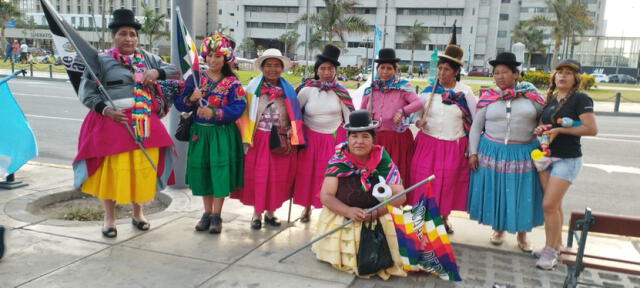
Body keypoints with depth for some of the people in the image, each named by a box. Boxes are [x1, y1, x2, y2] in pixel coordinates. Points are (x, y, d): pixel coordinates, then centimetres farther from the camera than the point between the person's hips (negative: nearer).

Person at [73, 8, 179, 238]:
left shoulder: (146, 58, 12)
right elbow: (86, 92, -3)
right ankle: (109, 218, 18)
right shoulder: (102, 60, 0)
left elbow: (175, 71, 15)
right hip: (113, 123, -4)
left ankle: (138, 213, 27)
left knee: (143, 169, 8)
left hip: (146, 123, 4)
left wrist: (156, 72, -5)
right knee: (112, 170, 0)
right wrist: (105, 110, -18)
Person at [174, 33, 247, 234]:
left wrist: (214, 113, -26)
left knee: (220, 171, -4)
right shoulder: (195, 78, 5)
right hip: (200, 132, 3)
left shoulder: (232, 82, -3)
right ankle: (207, 212, 24)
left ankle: (216, 216, 11)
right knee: (201, 171, 7)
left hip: (223, 133, -3)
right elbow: (179, 104, 4)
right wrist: (191, 99, -17)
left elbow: (238, 108, -16)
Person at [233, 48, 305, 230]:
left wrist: (293, 139, -1)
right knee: (257, 176, 4)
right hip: (259, 139, -2)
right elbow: (245, 112, -2)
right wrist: (246, 137, -8)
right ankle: (257, 213, 19)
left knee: (278, 177, 7)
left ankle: (270, 212, 24)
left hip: (281, 141, 2)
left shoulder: (288, 89, 6)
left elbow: (295, 116, 7)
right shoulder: (254, 86, 0)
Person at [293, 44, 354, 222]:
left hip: (335, 138, 0)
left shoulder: (341, 92, -2)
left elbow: (349, 118, 3)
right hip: (311, 137, 0)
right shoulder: (307, 90, -6)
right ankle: (307, 208, 24)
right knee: (308, 173, 6)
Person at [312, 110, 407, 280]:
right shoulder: (339, 160, -9)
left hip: (381, 220, 0)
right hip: (342, 218, 1)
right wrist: (349, 211, -26)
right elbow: (326, 196, -9)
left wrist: (376, 211, -25)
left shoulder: (382, 160, -8)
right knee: (338, 251, -18)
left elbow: (400, 196, -8)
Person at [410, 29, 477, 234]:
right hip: (428, 143, 1)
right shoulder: (428, 91, 1)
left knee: (448, 183, 9)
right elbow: (417, 113, 9)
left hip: (454, 147, 0)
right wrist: (419, 121, -13)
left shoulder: (465, 93, -2)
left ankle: (443, 218, 28)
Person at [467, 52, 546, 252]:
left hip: (524, 153, 0)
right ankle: (499, 229, 31)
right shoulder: (488, 98, 1)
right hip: (493, 151, 1)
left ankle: (522, 235, 26)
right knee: (495, 191, 9)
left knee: (522, 193, 7)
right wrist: (473, 152, 0)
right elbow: (476, 127, 5)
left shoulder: (530, 95, -1)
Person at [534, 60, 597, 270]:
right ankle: (556, 244, 25)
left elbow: (592, 129, -19)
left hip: (567, 160, -6)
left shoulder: (580, 99, -10)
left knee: (549, 204, -10)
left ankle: (551, 250, 4)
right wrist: (541, 129, -2)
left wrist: (559, 130, -18)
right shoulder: (551, 99, 10)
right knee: (554, 205, 13)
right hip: (546, 156, 7)